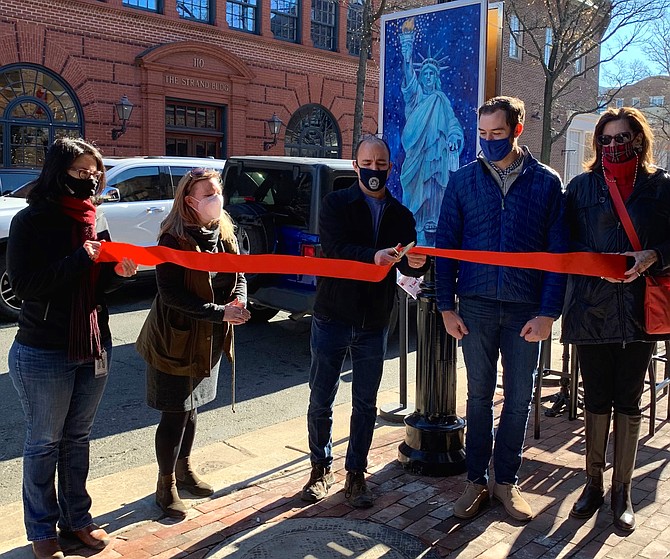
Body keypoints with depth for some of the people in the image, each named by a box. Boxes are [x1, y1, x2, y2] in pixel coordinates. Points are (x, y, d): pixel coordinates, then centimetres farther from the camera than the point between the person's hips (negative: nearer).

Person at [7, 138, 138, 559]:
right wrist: (79, 259, -23)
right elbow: (23, 284, -19)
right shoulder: (31, 221, -11)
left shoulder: (96, 220, 6)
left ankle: (77, 518, 33)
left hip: (95, 348, 5)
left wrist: (118, 271, -8)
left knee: (78, 437, 17)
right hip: (43, 354, -5)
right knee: (44, 443, 10)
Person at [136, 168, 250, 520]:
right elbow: (172, 294, -24)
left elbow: (240, 276, 8)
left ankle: (184, 470, 39)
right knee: (175, 415, 3)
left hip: (209, 340, 7)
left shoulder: (224, 234, 2)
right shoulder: (173, 240, -19)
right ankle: (166, 485, 21)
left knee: (190, 408, 21)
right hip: (176, 339, -6)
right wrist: (220, 313, -27)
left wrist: (238, 301, -14)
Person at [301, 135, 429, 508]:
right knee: (321, 401, 7)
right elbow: (334, 248, -19)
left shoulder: (401, 215, 7)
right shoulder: (337, 204, -2)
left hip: (374, 324, 3)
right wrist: (374, 256, -36)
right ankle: (322, 468, 27)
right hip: (332, 318, -2)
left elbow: (410, 267, -1)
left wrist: (416, 263, -25)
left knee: (366, 404, 11)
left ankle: (356, 473, 26)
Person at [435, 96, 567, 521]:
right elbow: (446, 245, 3)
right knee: (479, 395, 10)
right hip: (476, 306, 0)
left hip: (527, 310, 0)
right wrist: (447, 307, -2)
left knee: (519, 399, 9)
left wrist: (548, 312, -7)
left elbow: (559, 252, 0)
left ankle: (507, 481, 25)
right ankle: (477, 480, 23)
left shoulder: (547, 182, 1)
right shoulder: (464, 180, 4)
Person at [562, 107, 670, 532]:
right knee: (596, 401, 8)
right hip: (592, 309, 0)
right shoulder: (582, 186, 7)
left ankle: (623, 491, 21)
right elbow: (567, 244, 5)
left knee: (629, 402, 7)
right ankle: (594, 484, 23)